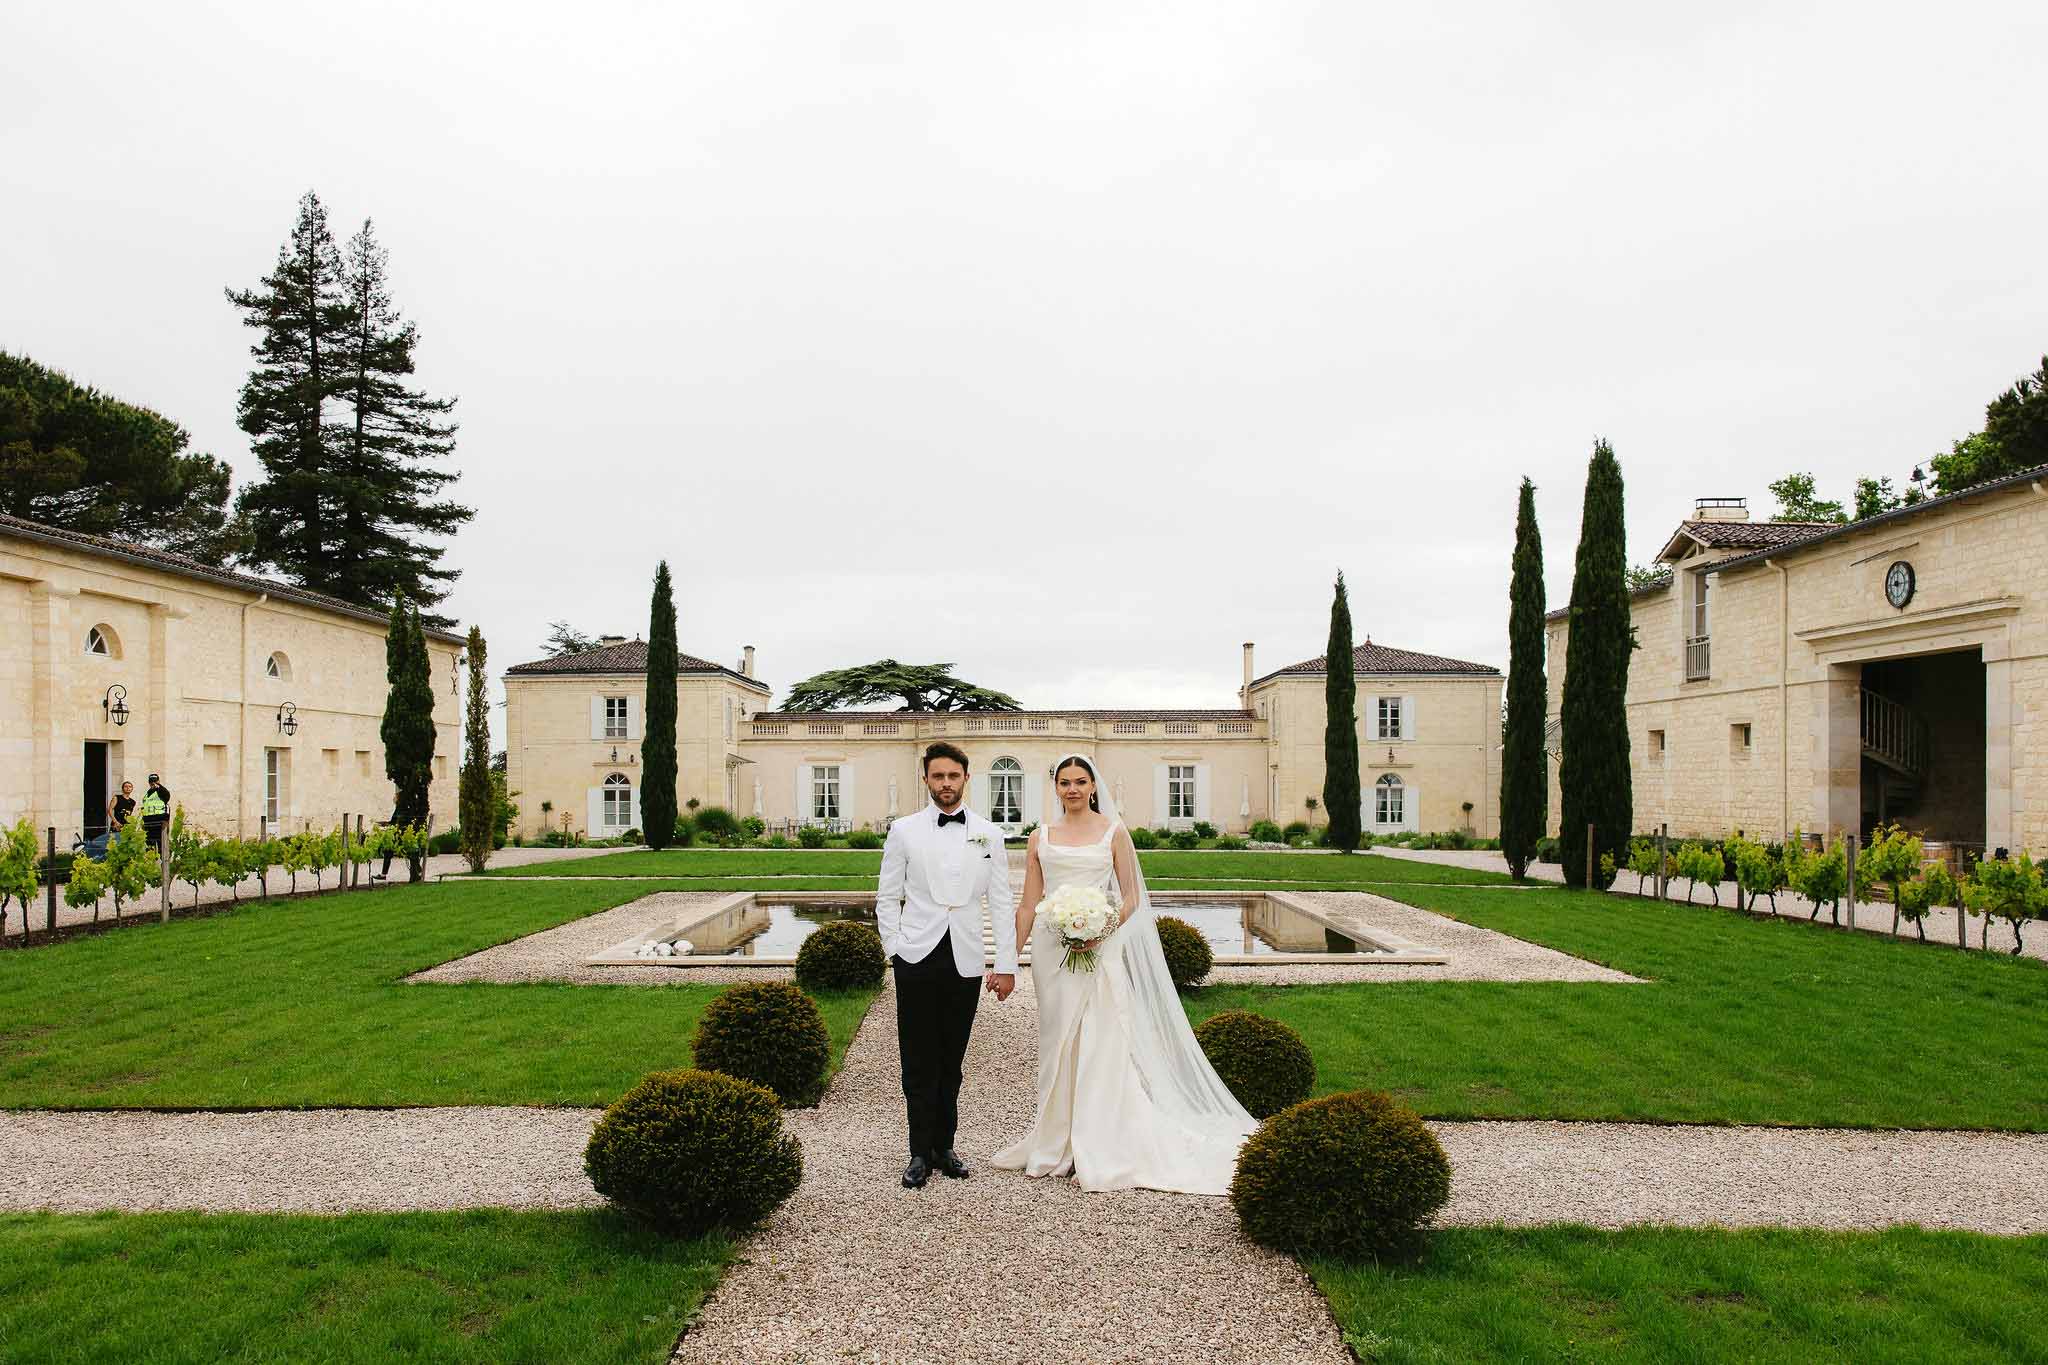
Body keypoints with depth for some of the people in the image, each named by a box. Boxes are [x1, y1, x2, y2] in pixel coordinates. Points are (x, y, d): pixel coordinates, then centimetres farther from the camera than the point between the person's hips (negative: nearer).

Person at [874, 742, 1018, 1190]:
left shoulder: (988, 834, 6)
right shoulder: (904, 831, 3)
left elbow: (1002, 902, 5)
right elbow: (886, 897, 7)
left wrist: (1006, 965, 1)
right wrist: (895, 949, -2)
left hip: (965, 963, 1)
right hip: (917, 960, -1)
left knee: (951, 1063, 9)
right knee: (919, 1063, 3)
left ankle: (944, 1147, 21)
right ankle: (921, 1153, 12)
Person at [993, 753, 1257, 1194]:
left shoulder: (1113, 832, 2)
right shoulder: (1041, 836, 8)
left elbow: (1131, 897, 1)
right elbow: (1028, 904, 8)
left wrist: (1105, 928, -17)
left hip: (1098, 947, -2)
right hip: (1051, 946, 2)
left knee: (1099, 1041, -4)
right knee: (1057, 1042, 7)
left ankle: (1098, 1150, 4)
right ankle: (1057, 1143, 19)